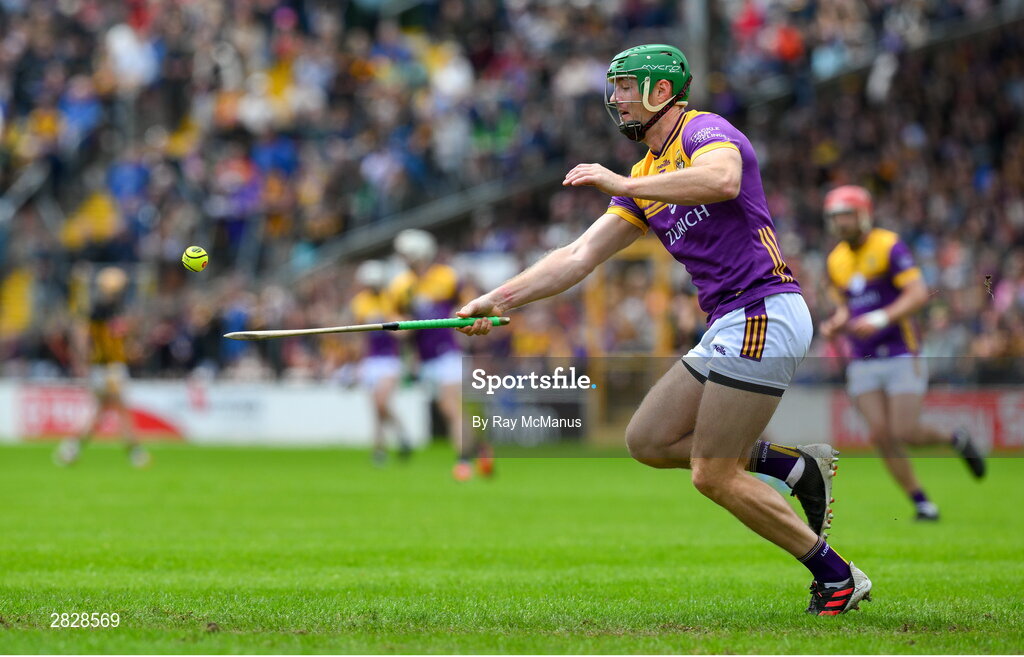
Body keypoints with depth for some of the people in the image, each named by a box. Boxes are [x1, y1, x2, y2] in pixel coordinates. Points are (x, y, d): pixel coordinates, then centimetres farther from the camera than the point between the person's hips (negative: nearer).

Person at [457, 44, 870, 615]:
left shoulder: (707, 130, -6)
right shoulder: (645, 180, 20)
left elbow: (721, 181, -32)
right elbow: (579, 257, 18)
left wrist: (621, 184, -24)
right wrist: (498, 300, 11)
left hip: (763, 314, -10)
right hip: (730, 325, 10)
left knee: (714, 475, -8)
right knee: (649, 440, 10)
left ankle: (838, 578, 1)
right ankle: (799, 466, 11)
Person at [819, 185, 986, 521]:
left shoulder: (889, 246, -8)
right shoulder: (836, 260, 11)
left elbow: (918, 294, -16)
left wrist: (881, 318, -27)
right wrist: (835, 324, 1)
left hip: (901, 356, -5)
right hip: (862, 363, 5)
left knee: (905, 432, -13)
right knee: (881, 435, -7)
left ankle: (955, 440, 18)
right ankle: (922, 503, 4)